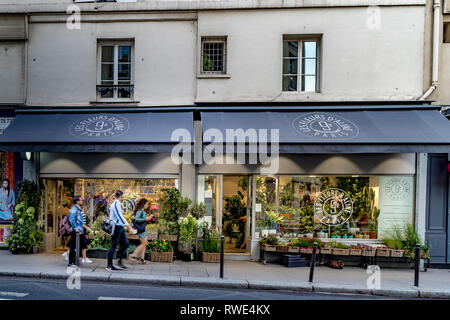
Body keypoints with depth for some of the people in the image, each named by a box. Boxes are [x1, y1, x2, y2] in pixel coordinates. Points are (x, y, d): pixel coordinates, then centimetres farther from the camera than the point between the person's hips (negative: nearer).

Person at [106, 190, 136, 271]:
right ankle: (109, 265, 8)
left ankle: (120, 262, 14)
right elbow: (120, 217, -28)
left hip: (120, 227, 10)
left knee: (125, 244, 9)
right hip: (116, 227, -10)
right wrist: (129, 227, -34)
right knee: (113, 246, -2)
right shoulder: (116, 204, -18)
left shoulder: (117, 204, 13)